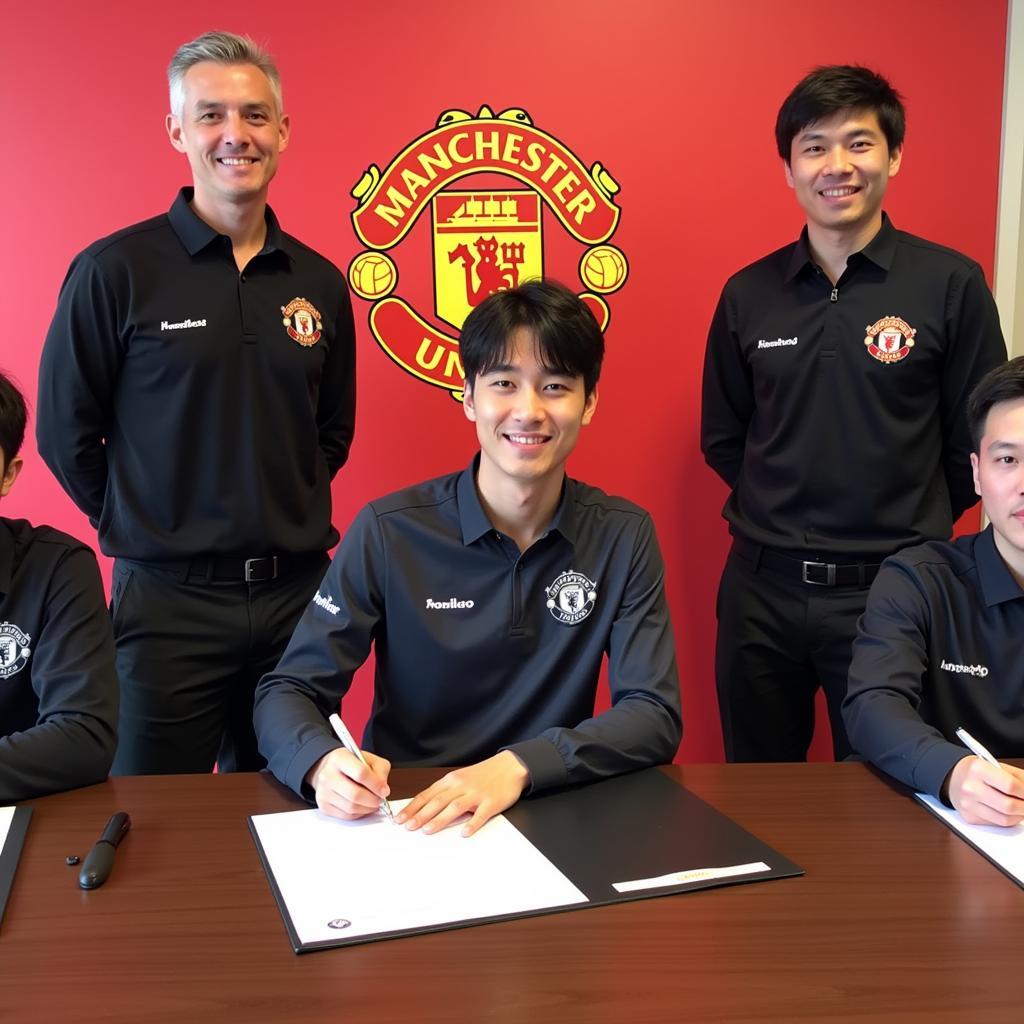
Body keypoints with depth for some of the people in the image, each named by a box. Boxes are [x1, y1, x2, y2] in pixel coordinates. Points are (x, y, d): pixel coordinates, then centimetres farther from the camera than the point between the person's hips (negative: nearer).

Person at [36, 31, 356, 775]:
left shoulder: (319, 282, 6)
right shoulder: (115, 270, -7)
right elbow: (66, 433, -2)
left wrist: (294, 518, 8)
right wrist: (141, 527, 1)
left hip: (297, 593, 4)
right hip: (169, 600, -3)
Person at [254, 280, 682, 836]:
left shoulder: (624, 536, -3)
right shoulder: (388, 532, -8)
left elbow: (656, 717, -8)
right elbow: (286, 691, -5)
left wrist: (519, 766, -25)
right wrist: (323, 762, -28)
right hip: (401, 818, 0)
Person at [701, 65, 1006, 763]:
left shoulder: (950, 283, -5)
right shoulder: (748, 294, 3)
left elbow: (977, 442, -1)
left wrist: (914, 525, 1)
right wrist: (781, 516, 4)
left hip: (890, 591, -2)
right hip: (762, 587, 3)